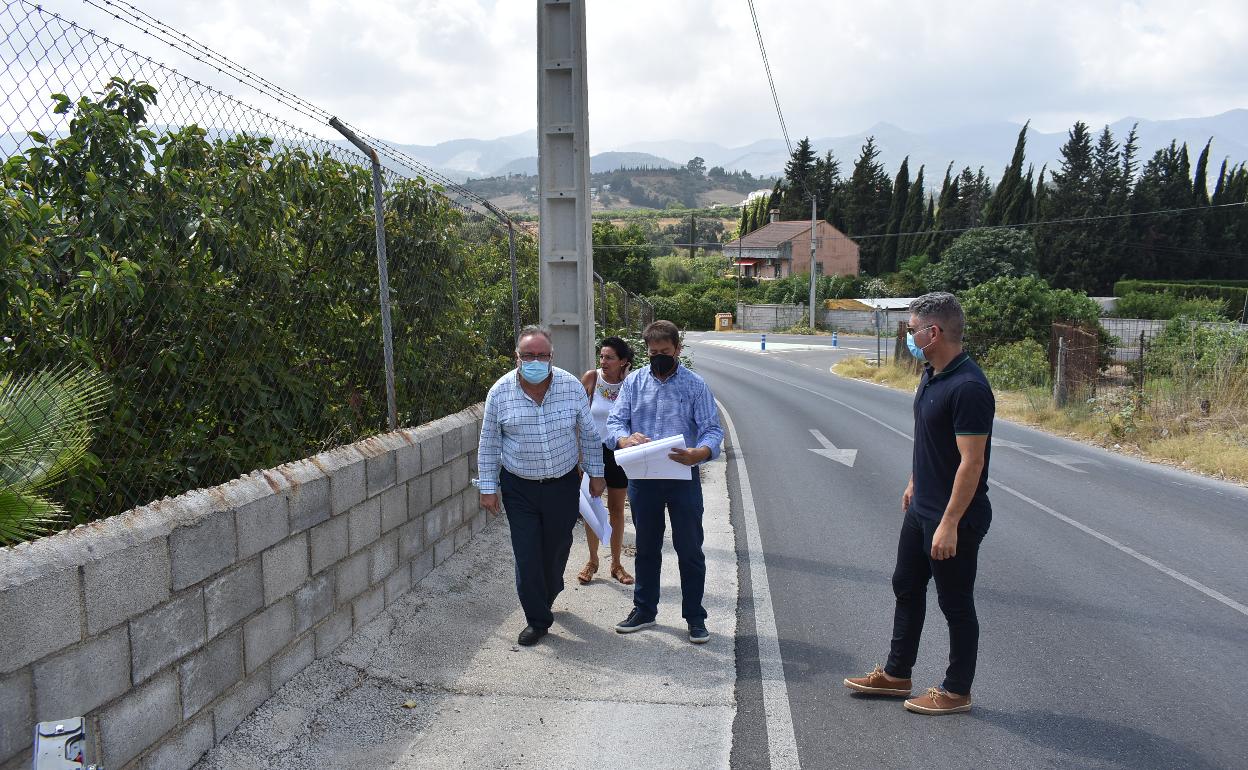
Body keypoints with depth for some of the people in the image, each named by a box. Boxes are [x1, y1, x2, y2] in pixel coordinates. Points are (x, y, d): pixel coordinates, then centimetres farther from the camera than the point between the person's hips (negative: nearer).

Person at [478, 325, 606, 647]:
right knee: (527, 555, -2)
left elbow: (589, 435, 4)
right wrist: (488, 488, -1)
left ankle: (547, 595, 44)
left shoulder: (572, 386, -7)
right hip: (519, 488, -1)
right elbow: (489, 445, -1)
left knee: (557, 548, 14)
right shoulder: (500, 392, -9)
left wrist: (595, 473, 6)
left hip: (564, 484, 1)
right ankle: (538, 620, 15)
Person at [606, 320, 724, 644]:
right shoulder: (633, 382, 5)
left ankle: (695, 616, 20)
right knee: (646, 547, 16)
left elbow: (713, 429, -8)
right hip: (642, 479, 2)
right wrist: (626, 439, -26)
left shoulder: (695, 385, -2)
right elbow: (614, 422, -1)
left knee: (690, 549, 6)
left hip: (683, 478, -2)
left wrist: (699, 453, -31)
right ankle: (644, 610, 31)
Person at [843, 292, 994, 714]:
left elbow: (972, 462, -26)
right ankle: (896, 674, 34)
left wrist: (949, 525, -26)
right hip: (921, 509, 10)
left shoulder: (968, 387, -25)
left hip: (953, 518, -10)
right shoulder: (931, 375, 6)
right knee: (906, 586, 19)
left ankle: (956, 691, 24)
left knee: (956, 604, 6)